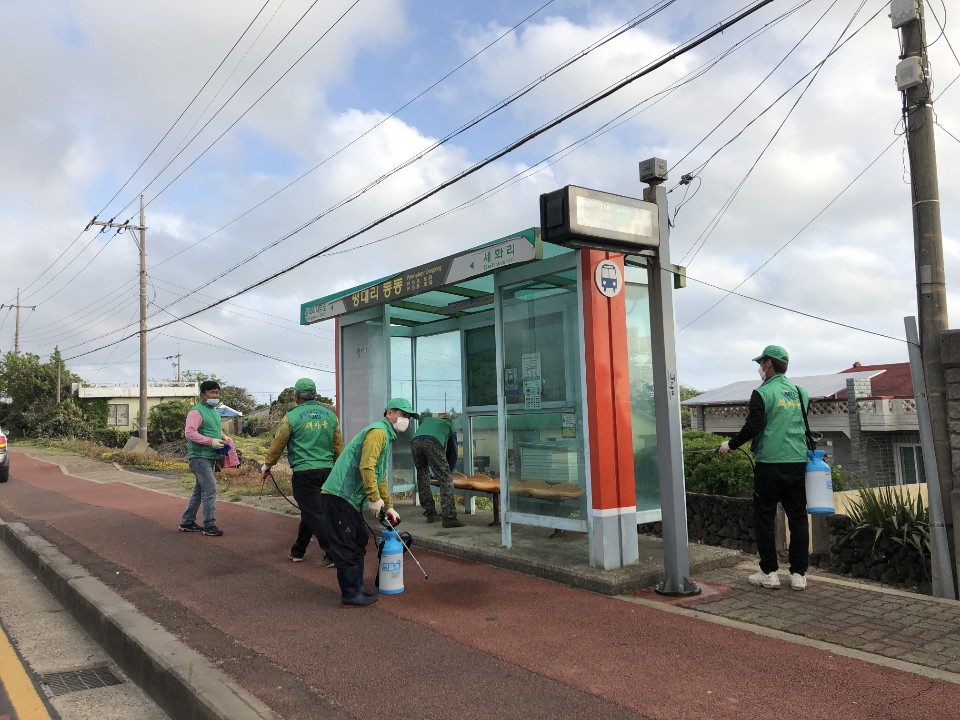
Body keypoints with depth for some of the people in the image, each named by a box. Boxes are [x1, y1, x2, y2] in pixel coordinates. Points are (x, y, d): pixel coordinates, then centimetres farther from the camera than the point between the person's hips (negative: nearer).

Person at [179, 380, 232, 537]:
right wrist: (211, 441, -25)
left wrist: (224, 438, 9)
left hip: (211, 458, 10)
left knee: (199, 490, 16)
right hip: (199, 457, -10)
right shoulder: (197, 412, -12)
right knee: (210, 490, -12)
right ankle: (210, 525, -6)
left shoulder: (215, 412, 18)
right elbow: (189, 432, -22)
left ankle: (187, 522, 27)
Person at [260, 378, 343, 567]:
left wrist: (267, 465, 19)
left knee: (313, 513, -2)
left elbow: (278, 444, 2)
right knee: (309, 511, 16)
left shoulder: (292, 417, -6)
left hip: (304, 472, -5)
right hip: (326, 470, 6)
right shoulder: (330, 415, 8)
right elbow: (339, 446, 12)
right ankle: (298, 551, 28)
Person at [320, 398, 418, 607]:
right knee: (345, 546, -5)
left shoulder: (386, 437, 23)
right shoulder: (378, 432, -12)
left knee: (359, 540, 17)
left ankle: (357, 586, 27)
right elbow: (366, 467, -23)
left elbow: (381, 477, 29)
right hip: (339, 496, -11)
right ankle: (351, 595, 1)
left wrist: (389, 507, 29)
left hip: (350, 498, 11)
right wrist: (375, 499, -18)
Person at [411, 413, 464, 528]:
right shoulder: (449, 425, 34)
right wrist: (448, 470, 48)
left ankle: (430, 514, 21)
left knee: (422, 478, 18)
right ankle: (449, 517, -8)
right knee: (446, 480, 0)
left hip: (415, 442, 4)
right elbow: (453, 453, 34)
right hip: (433, 443, -4)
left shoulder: (426, 420, 43)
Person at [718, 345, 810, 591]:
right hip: (798, 462, 5)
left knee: (765, 518, 4)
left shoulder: (762, 393, -7)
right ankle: (799, 574, 11)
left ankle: (769, 573, 7)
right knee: (798, 517, 9)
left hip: (769, 464, -5)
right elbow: (805, 427, 18)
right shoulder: (801, 393, 11)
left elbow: (752, 427, -13)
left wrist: (730, 445, -1)